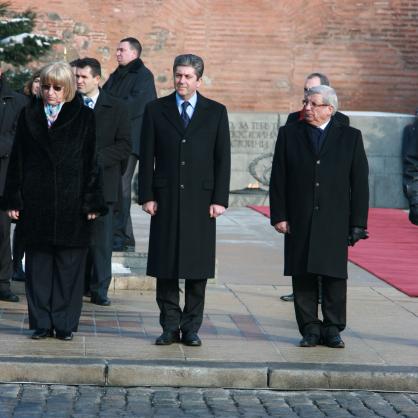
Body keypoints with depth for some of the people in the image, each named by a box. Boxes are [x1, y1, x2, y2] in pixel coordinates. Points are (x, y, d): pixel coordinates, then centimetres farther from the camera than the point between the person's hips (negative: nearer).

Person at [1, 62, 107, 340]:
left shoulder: (84, 118, 2)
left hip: (71, 202, -2)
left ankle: (65, 324, 9)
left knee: (69, 265, 2)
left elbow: (91, 162, -1)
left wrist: (92, 202, -7)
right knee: (38, 264, 5)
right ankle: (42, 323, 11)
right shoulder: (29, 116, 8)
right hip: (35, 201, 2)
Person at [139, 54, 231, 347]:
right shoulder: (156, 110, 7)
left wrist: (220, 199, -4)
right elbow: (147, 156, 5)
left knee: (198, 267, 2)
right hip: (165, 199, 0)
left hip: (200, 199, 0)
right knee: (165, 267, 1)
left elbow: (223, 158, 4)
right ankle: (170, 326, 8)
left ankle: (191, 327, 9)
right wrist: (146, 196, -2)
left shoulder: (216, 112, 6)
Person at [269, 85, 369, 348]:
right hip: (299, 222, 1)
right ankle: (310, 329, 9)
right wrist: (279, 215, -3)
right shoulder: (289, 134, 7)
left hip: (335, 222, -1)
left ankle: (333, 329, 9)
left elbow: (360, 183, 3)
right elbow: (278, 179, 6)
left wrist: (358, 223, -2)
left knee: (335, 276, 0)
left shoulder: (350, 137, 5)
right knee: (303, 276, 1)